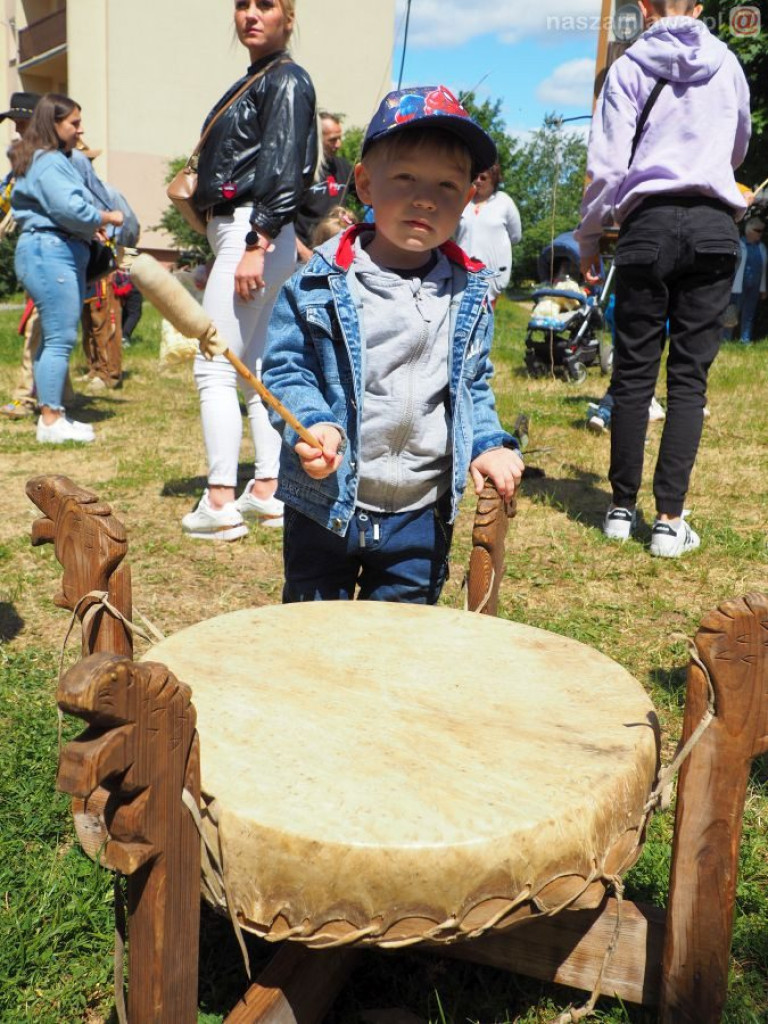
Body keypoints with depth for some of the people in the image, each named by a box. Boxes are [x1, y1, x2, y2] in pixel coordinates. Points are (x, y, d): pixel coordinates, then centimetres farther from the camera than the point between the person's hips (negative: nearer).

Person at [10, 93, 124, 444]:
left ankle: (51, 413, 21)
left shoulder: (55, 159, 21)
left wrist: (93, 224, 6)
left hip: (56, 252, 11)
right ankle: (51, 421, -6)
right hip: (50, 252, -11)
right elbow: (70, 208, -20)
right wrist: (106, 218, -6)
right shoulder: (48, 162, -11)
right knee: (60, 339, -10)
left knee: (54, 337, 14)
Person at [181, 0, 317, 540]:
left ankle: (220, 504, -6)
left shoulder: (286, 79, -8)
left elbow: (283, 170, -18)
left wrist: (256, 245, -25)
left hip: (255, 232, -11)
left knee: (215, 369, -10)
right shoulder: (254, 81, 20)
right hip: (240, 231, 11)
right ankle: (267, 491, 17)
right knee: (256, 368, 11)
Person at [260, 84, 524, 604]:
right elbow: (284, 367, -6)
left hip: (422, 514, 3)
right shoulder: (321, 280, -10)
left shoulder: (469, 293, 1)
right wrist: (314, 424, -24)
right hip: (326, 506, -2)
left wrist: (490, 444, -4)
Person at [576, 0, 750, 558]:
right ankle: (670, 519, -2)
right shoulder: (728, 64, 14)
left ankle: (622, 507, 12)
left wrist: (588, 238, 10)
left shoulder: (629, 67, 5)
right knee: (689, 376, 1)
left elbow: (607, 166, -1)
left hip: (648, 224, -1)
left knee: (634, 372, 6)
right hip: (714, 225, 2)